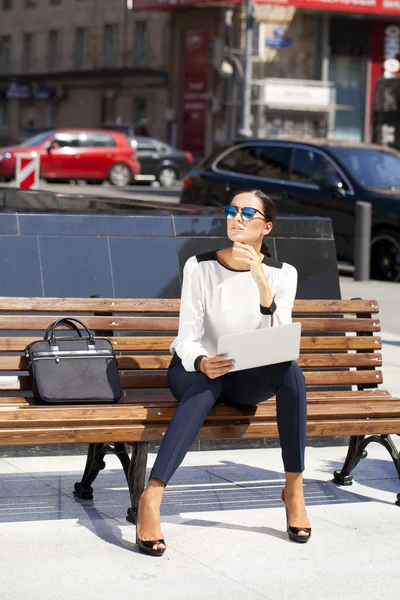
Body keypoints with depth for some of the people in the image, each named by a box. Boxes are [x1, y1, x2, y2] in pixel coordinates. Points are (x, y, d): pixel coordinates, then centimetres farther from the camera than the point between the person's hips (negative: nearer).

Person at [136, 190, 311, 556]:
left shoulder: (282, 274, -4)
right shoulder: (200, 268, -8)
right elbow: (187, 339, -11)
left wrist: (261, 282, -29)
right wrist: (202, 363, -35)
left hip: (249, 378, 2)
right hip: (196, 370, -2)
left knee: (291, 371, -31)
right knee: (205, 388, -39)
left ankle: (294, 488, -24)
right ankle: (150, 500, -49)